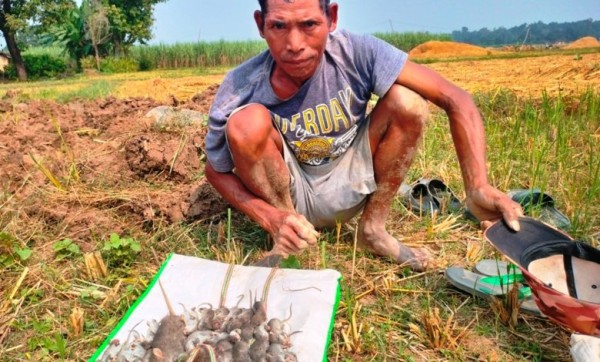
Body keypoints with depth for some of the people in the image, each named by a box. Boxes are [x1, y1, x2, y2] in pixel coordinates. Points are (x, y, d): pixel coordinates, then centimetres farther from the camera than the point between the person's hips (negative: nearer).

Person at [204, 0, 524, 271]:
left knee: (407, 100, -22)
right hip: (286, 195, -1)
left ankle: (373, 228, -4)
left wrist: (478, 188, -37)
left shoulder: (357, 53, -23)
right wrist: (269, 218, -27)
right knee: (248, 122, -30)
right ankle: (283, 239, -6)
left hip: (350, 185, 1)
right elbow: (216, 171, -9)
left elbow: (454, 99, -24)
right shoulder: (238, 90, -23)